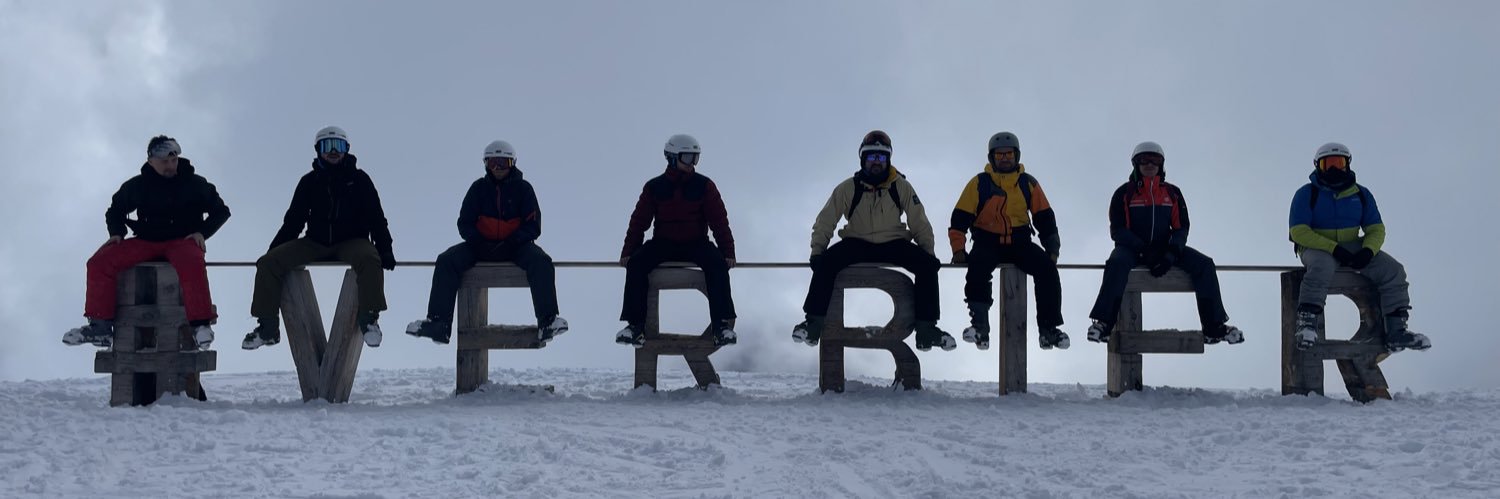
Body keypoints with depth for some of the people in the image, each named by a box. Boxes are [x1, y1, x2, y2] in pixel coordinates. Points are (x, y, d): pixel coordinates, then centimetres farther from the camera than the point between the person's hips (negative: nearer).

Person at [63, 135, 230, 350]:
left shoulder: (195, 184, 2)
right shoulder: (137, 186, 8)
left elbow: (221, 211, 11)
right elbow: (115, 211, 24)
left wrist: (202, 232, -5)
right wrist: (117, 233, 4)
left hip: (183, 240, -3)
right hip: (145, 242, 3)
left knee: (191, 264, -41)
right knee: (100, 262, -17)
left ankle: (200, 324, -35)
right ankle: (101, 326, -14)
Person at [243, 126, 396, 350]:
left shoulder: (359, 179, 6)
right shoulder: (310, 182, 11)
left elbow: (376, 217, 4)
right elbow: (293, 220, 13)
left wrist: (385, 250, -8)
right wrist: (274, 250, 5)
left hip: (351, 242, -3)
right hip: (315, 244, 3)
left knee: (369, 259, -39)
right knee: (268, 263, -16)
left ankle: (368, 318, -28)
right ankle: (267, 325, -13)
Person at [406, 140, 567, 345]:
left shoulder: (523, 188, 2)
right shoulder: (479, 188, 7)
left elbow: (532, 226, -3)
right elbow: (464, 223, 5)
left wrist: (510, 243, -20)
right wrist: (479, 242, -16)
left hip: (515, 246, -2)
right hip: (482, 245, 2)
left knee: (541, 262, -32)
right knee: (447, 261, -22)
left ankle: (547, 322, -39)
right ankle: (438, 323, -29)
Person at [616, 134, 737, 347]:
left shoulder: (704, 186, 0)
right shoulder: (654, 187, 2)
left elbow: (719, 221, -1)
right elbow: (639, 221, 4)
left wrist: (728, 253, -10)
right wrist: (628, 252, -6)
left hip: (696, 244, -1)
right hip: (663, 244, 1)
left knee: (717, 264, -31)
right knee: (636, 263, -27)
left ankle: (722, 326, -28)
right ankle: (635, 326, -26)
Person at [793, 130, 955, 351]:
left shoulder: (901, 187, 0)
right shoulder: (848, 188, -2)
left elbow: (919, 222, 8)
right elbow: (825, 221, 3)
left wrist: (928, 251, 2)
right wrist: (817, 251, -6)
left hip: (893, 245, 1)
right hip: (857, 244, -1)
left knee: (928, 265, -24)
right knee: (827, 262, -30)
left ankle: (926, 327, -17)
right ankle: (814, 321, -24)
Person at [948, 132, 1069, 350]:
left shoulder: (1028, 184, 10)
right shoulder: (979, 183, 3)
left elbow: (1045, 218, 12)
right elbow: (960, 218, 1)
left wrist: (1052, 248, 3)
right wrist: (958, 248, -9)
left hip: (1020, 242, 2)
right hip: (987, 243, -2)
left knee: (1047, 268, -24)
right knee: (978, 266, -35)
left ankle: (1048, 328, -22)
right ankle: (979, 325, -37)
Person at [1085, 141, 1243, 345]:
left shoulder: (1172, 193, 10)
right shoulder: (1124, 193, 1)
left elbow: (1181, 227, 7)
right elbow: (1117, 230, -5)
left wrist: (1171, 253, -13)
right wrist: (1144, 251, -18)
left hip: (1165, 249, 3)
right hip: (1132, 249, -3)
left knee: (1204, 264, -18)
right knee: (1117, 263, -38)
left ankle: (1213, 327, -18)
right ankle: (1104, 323, -40)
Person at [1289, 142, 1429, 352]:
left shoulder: (1361, 194, 9)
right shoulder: (1307, 194, -4)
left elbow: (1376, 229, 8)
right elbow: (1298, 232, -12)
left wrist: (1368, 250, -16)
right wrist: (1334, 248, -23)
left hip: (1352, 247, 5)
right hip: (1317, 248, -5)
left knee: (1393, 270, -14)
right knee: (1321, 269, -40)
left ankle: (1396, 332, -13)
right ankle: (1306, 325, -41)